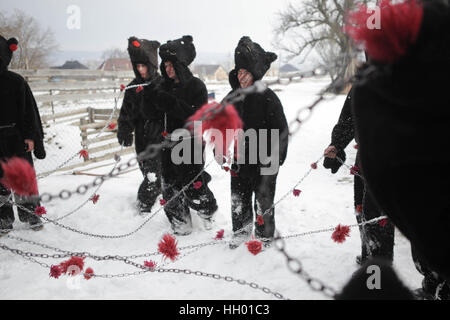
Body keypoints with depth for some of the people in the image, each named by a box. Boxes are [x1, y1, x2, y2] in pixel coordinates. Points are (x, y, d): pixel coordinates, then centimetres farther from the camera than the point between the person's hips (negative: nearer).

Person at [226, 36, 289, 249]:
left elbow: (281, 130, -13)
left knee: (263, 200, 6)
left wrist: (275, 160, -15)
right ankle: (241, 231, 33)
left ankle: (265, 236, 25)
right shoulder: (233, 96, 5)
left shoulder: (267, 97, -14)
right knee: (238, 198, 14)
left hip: (264, 160, -5)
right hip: (241, 158, 6)